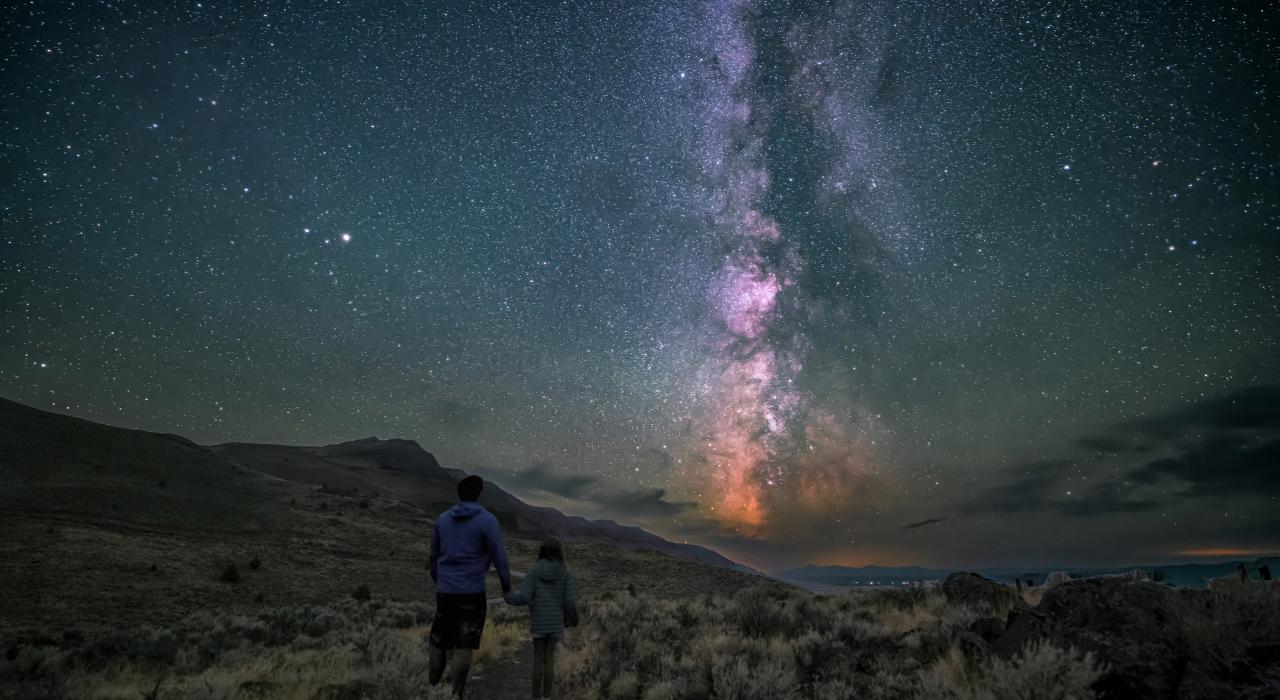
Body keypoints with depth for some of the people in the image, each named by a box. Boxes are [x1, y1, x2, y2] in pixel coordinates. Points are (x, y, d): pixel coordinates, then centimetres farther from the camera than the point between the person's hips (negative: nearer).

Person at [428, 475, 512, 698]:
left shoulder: (442, 519, 8)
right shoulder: (487, 520, -7)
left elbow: (434, 554, 17)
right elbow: (498, 556, -9)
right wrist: (507, 585, 3)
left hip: (444, 590, 5)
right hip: (472, 592, -5)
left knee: (439, 643, 16)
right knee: (464, 647, -1)